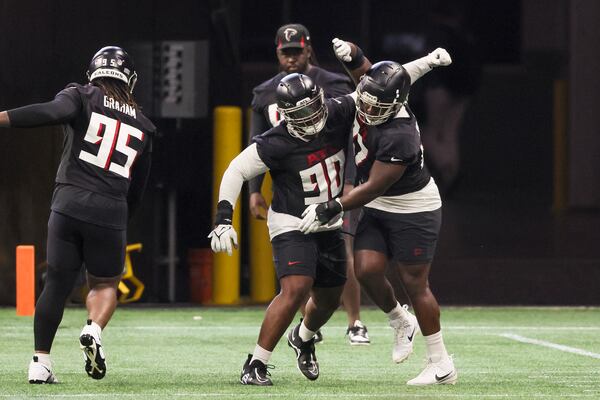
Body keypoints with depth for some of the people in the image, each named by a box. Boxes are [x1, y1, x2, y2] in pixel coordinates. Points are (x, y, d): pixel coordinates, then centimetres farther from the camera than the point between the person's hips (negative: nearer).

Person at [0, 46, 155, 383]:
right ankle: (94, 330, -10)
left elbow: (53, 112, -17)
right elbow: (137, 190, 21)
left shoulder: (81, 97, 7)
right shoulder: (142, 127, 18)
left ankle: (41, 362, 7)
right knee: (105, 284, 19)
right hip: (110, 212, 1)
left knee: (58, 284, 9)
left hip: (69, 204, -1)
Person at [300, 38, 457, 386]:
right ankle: (401, 323, 19)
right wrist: (350, 52, -14)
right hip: (379, 209, 8)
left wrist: (329, 210, -21)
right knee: (367, 269, -8)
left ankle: (442, 366, 7)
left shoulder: (399, 137, -32)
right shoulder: (371, 96, -9)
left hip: (413, 210, -8)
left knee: (414, 282, -3)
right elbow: (361, 65, 11)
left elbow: (373, 188, -27)